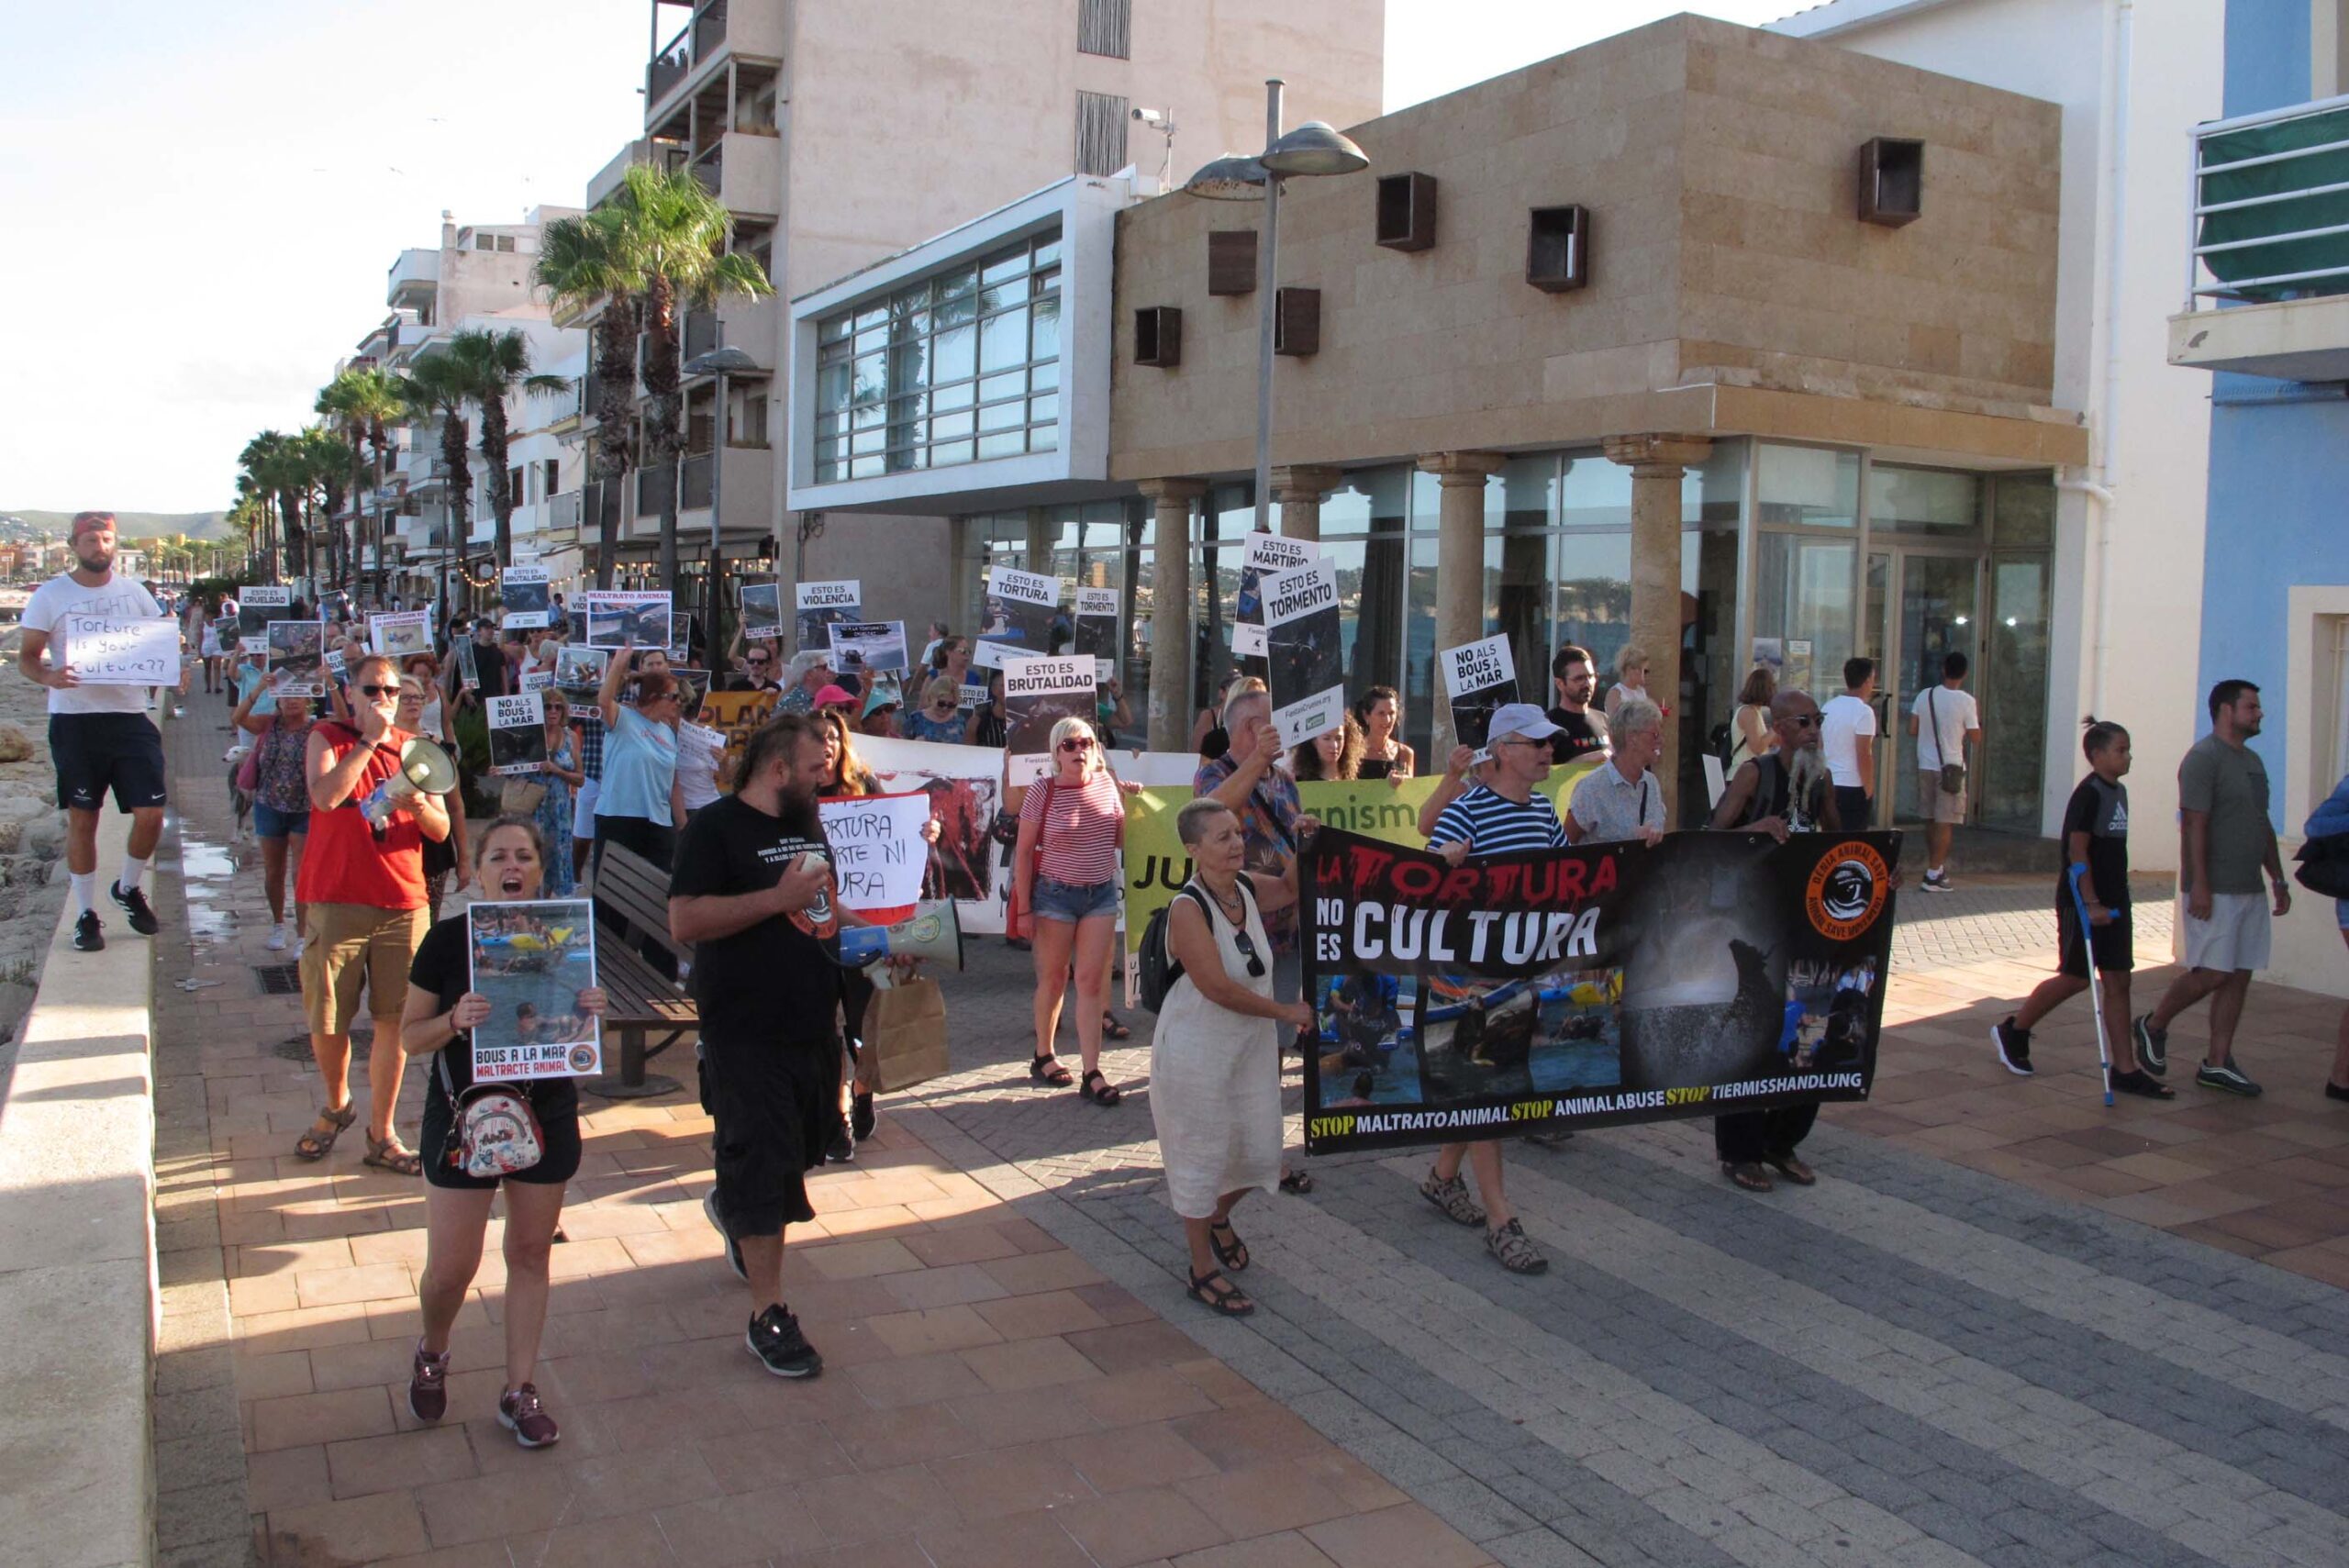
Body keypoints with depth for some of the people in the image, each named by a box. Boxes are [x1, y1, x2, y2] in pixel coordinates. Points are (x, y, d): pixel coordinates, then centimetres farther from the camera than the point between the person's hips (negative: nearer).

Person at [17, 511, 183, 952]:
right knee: (82, 818, 5)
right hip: (74, 721, -2)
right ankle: (86, 913, 17)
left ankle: (129, 888, 23)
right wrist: (48, 676, -21)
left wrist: (177, 670, -10)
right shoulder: (50, 595, 1)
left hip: (131, 717, 2)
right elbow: (26, 658, 1)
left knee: (151, 814, -3)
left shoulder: (133, 592, 8)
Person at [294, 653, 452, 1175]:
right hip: (336, 901, -2)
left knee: (394, 1020, 3)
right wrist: (370, 739, -17)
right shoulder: (327, 737, 2)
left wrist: (419, 803, -14)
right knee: (326, 1021, 5)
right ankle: (336, 1106, 33)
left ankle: (381, 1135, 13)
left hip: (402, 905, 2)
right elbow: (325, 796, -19)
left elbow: (442, 830, 7)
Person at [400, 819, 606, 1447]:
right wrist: (456, 1020, -23)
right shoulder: (448, 939, -9)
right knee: (451, 1268, 1)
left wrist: (588, 1012, -11)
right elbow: (409, 1036, -4)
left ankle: (520, 1390, 24)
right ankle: (431, 1354, 34)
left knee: (531, 1254, 11)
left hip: (546, 1112, 3)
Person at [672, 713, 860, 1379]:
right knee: (761, 1164, -5)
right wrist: (779, 897, -24)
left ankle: (731, 1207, 51)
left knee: (804, 1147, 21)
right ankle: (768, 1318, 3)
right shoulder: (714, 827, -12)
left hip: (813, 1024, 8)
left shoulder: (809, 825, 14)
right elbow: (685, 921, -23)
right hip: (746, 1032, -8)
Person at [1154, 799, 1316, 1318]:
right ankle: (1203, 1270, 23)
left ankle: (1217, 1217, 46)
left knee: (1260, 1155, 15)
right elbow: (1218, 988, -27)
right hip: (1196, 1053, -7)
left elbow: (1290, 889, 21)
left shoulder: (1247, 889, -1)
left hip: (1252, 1047, 8)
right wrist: (1287, 1012, -17)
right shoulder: (1187, 909, -24)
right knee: (1202, 1157, 5)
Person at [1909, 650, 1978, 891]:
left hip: (1926, 766, 4)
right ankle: (1933, 874, -3)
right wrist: (1978, 719, 11)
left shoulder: (1925, 695, 0)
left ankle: (1936, 867, 26)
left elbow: (1912, 731, 3)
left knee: (1931, 821, 15)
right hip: (1951, 767, -4)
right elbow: (1975, 739, -7)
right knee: (1945, 823, -1)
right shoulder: (1966, 701, -10)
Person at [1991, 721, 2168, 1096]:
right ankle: (2013, 1030, 21)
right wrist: (2091, 903, -22)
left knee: (2118, 981, 5)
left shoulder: (2119, 791, 12)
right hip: (2082, 903, -8)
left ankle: (2125, 1070, 7)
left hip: (2113, 901, 8)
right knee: (2076, 978, 1)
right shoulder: (2089, 793, -14)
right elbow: (2077, 850, -19)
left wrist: (2116, 900, 20)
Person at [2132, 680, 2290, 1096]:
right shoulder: (2204, 758, -10)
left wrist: (2278, 879, 20)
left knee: (2239, 976, 6)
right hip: (2215, 890, -9)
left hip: (2249, 889, 9)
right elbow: (2194, 825, -17)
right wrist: (2199, 885, -22)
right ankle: (2154, 1026, 12)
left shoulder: (2253, 761, 18)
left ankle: (2218, 1063, 10)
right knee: (2212, 973, -9)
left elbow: (2263, 826, 23)